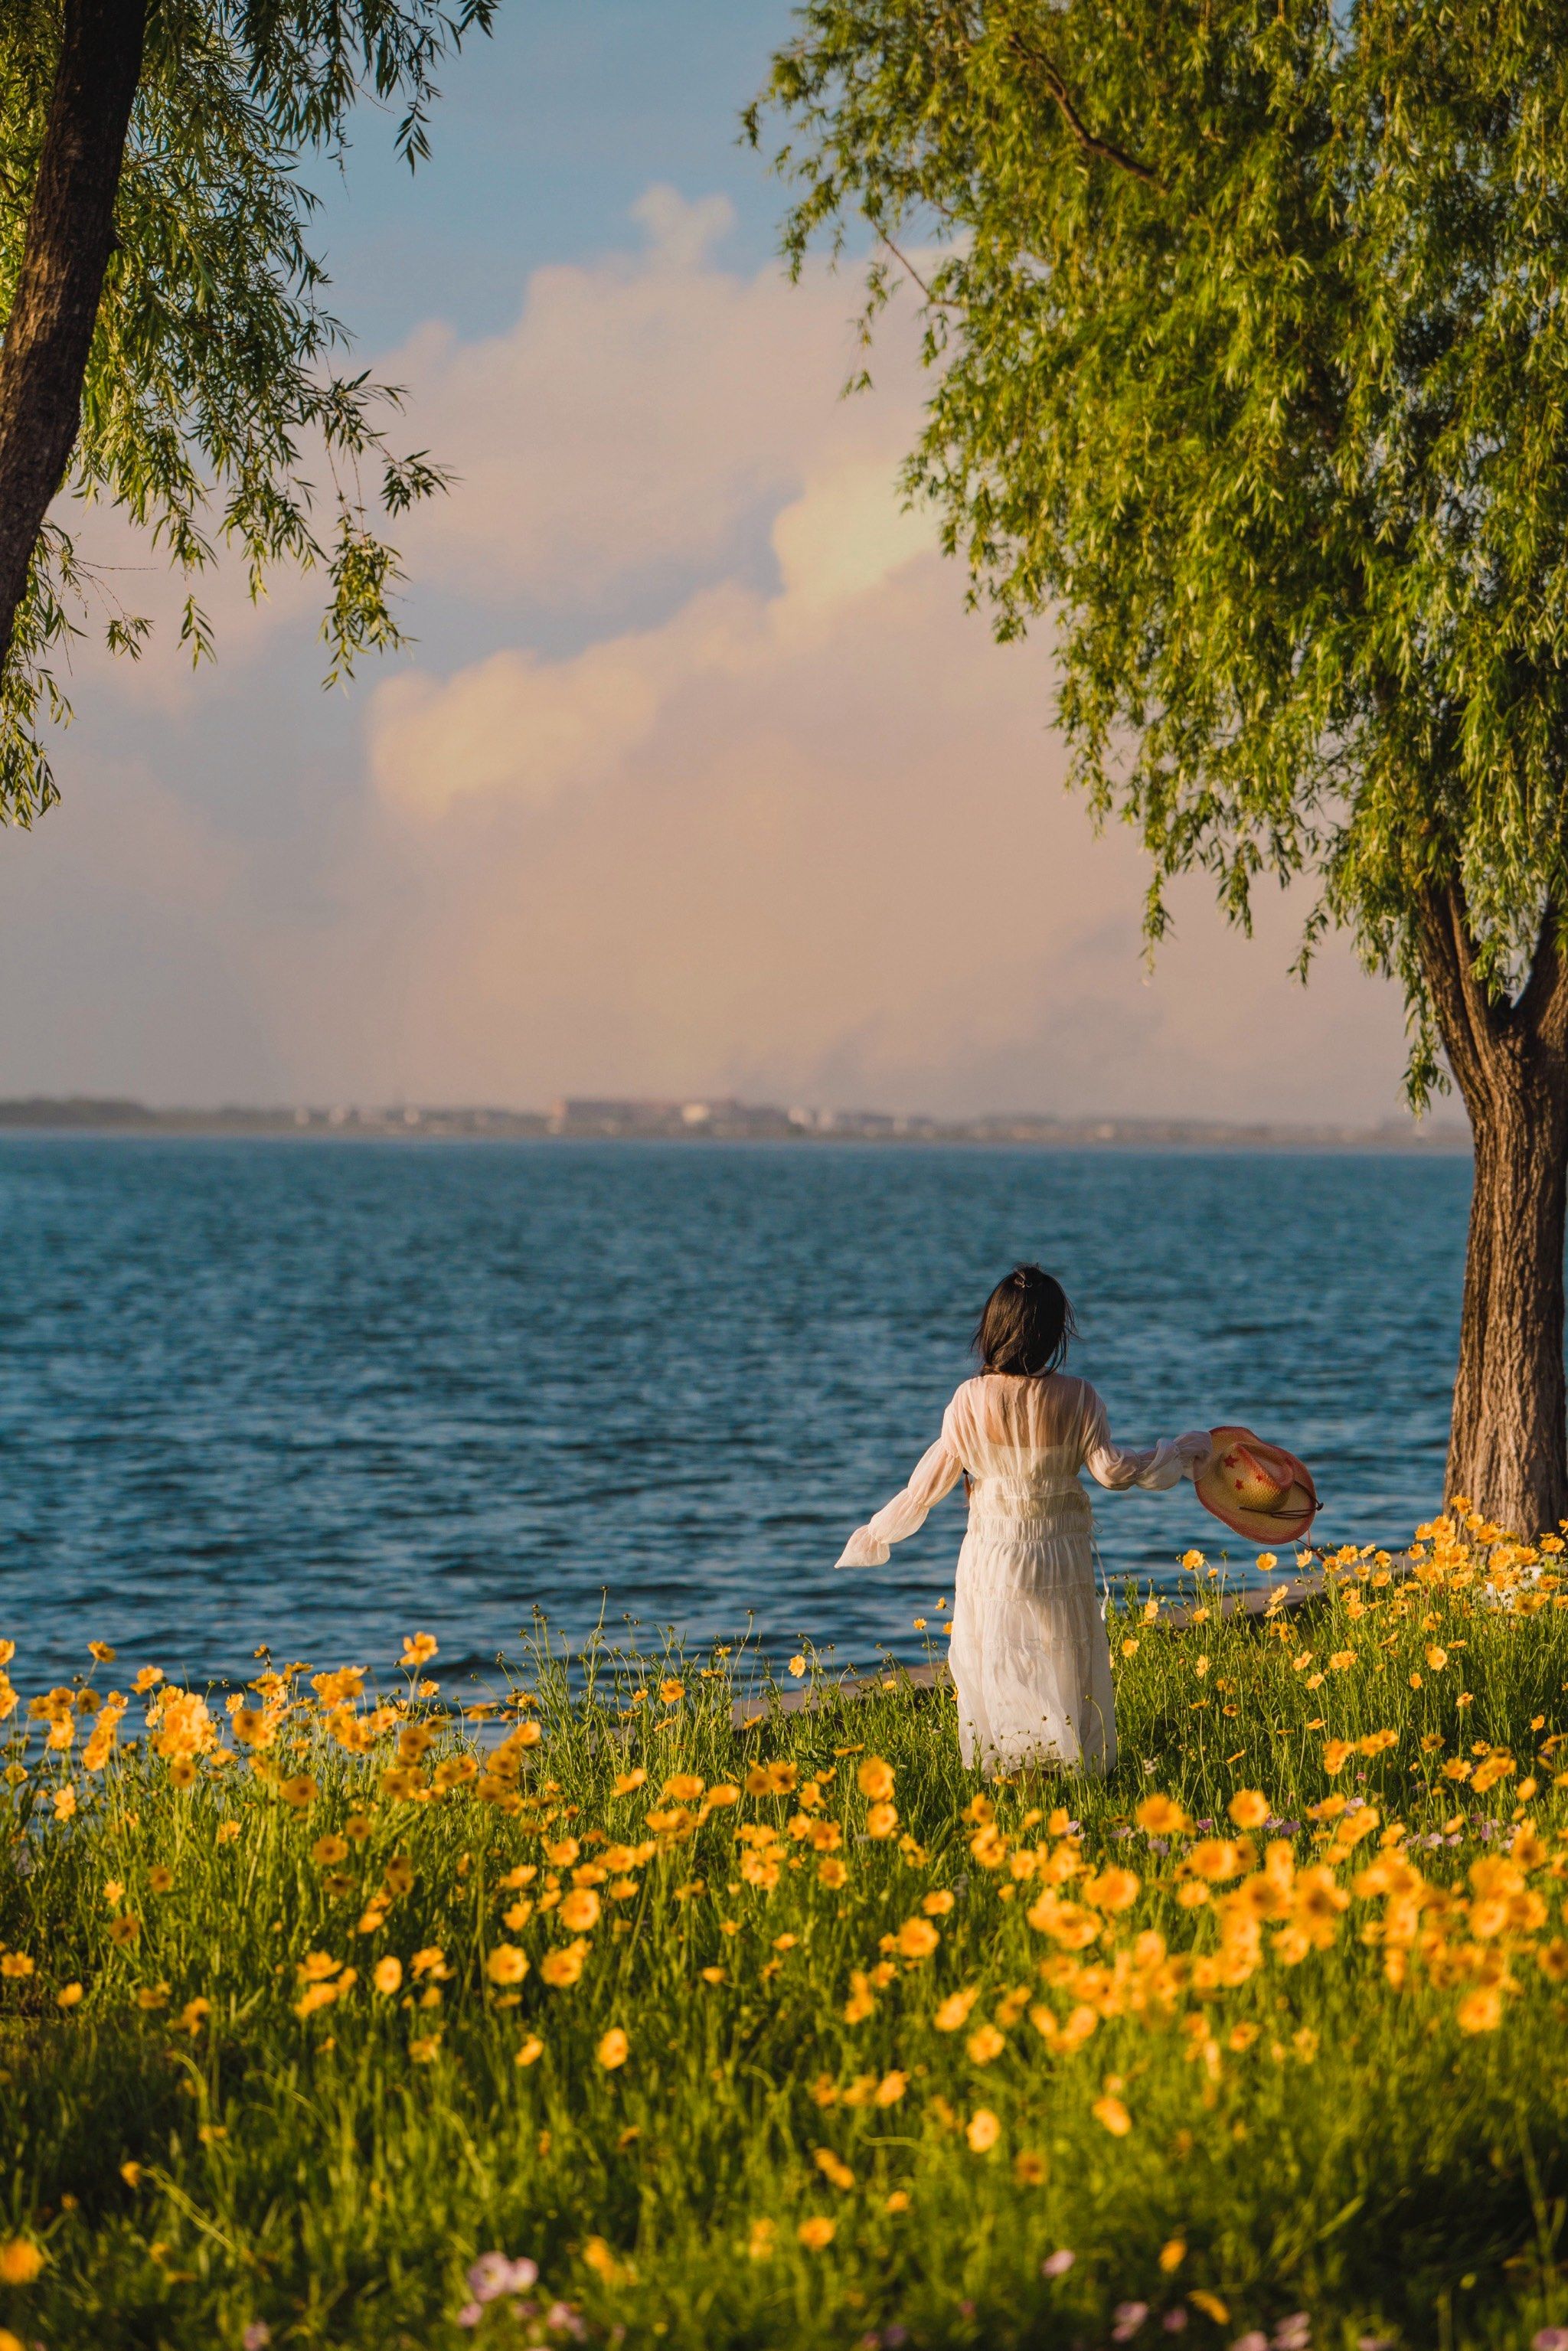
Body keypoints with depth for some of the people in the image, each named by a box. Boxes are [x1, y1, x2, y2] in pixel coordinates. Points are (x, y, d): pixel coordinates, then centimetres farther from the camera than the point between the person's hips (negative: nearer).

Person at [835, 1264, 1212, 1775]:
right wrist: (1182, 1454, 10)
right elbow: (1112, 1469, -6)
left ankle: (1003, 1771, 10)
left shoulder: (970, 1400, -10)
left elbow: (931, 1480, -5)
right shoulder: (1077, 1398, -10)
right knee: (1065, 1670, 10)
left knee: (994, 1672, 10)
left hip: (993, 1556, 0)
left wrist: (876, 1533, 9)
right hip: (1060, 1558, 0)